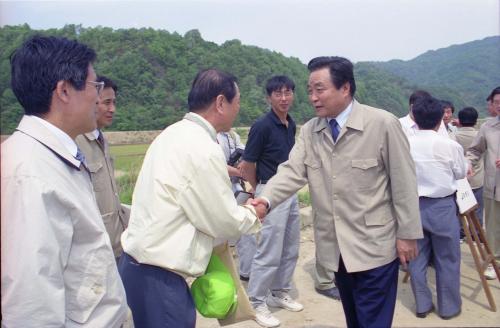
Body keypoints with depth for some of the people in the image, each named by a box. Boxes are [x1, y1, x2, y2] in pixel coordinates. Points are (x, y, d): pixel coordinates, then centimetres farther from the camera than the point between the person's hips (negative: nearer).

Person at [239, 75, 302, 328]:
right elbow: (247, 165, -11)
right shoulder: (262, 126, -16)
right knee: (269, 253, -2)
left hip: (290, 192, 8)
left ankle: (280, 294, 32)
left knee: (290, 250, 16)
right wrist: (259, 191, 3)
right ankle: (256, 303, 13)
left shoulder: (291, 124, 7)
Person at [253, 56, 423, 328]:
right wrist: (266, 199, -26)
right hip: (336, 247, 5)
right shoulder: (309, 131, 2)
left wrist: (407, 234, -6)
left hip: (374, 245, -4)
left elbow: (403, 182, -9)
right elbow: (292, 171, -8)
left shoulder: (383, 124, -12)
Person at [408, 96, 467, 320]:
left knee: (417, 257, 13)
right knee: (447, 259, 12)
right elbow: (461, 173, 4)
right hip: (442, 206, -3)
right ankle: (449, 307, 25)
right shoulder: (450, 145, -12)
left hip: (412, 205, 3)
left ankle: (422, 305, 25)